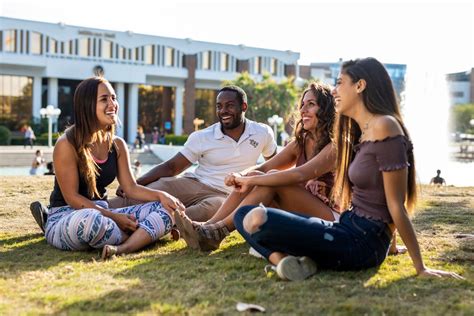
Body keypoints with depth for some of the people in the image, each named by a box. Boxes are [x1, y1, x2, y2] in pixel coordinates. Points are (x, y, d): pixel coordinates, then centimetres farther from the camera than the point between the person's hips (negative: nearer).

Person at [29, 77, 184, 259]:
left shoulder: (117, 145, 8)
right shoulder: (67, 145, -12)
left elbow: (131, 188, 5)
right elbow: (72, 197, -14)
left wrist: (161, 195, -15)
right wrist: (114, 217, -21)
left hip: (103, 214, 7)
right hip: (66, 215, -7)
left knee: (165, 208, -12)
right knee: (90, 219, -44)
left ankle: (121, 249, -38)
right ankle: (141, 238, -16)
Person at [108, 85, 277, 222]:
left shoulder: (263, 133, 4)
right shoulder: (202, 137, 2)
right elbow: (171, 167, -1)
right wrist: (135, 183, -16)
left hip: (225, 197, -1)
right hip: (193, 184, 1)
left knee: (212, 208, -41)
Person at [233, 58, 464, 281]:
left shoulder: (384, 127, -13)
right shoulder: (362, 132, 16)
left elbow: (396, 206, -14)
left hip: (362, 243, -10)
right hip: (347, 229, 10)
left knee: (258, 219, -30)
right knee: (244, 215, 5)